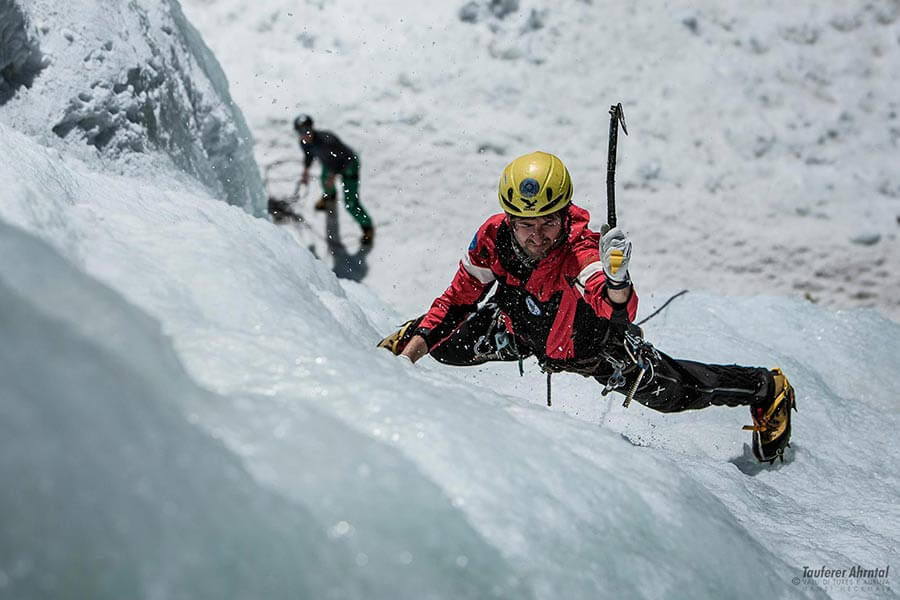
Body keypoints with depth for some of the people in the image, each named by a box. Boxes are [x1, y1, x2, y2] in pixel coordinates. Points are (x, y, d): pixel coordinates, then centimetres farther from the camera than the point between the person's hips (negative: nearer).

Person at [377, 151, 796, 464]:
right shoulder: (493, 238, -28)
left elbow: (620, 314, -56)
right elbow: (459, 298, -12)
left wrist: (617, 280, -77)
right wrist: (412, 348, -18)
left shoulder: (580, 247, -41)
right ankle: (400, 343, 35)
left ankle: (766, 391, 17)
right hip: (521, 329, 3)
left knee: (668, 390, -11)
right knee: (445, 344, -6)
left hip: (586, 346, -3)